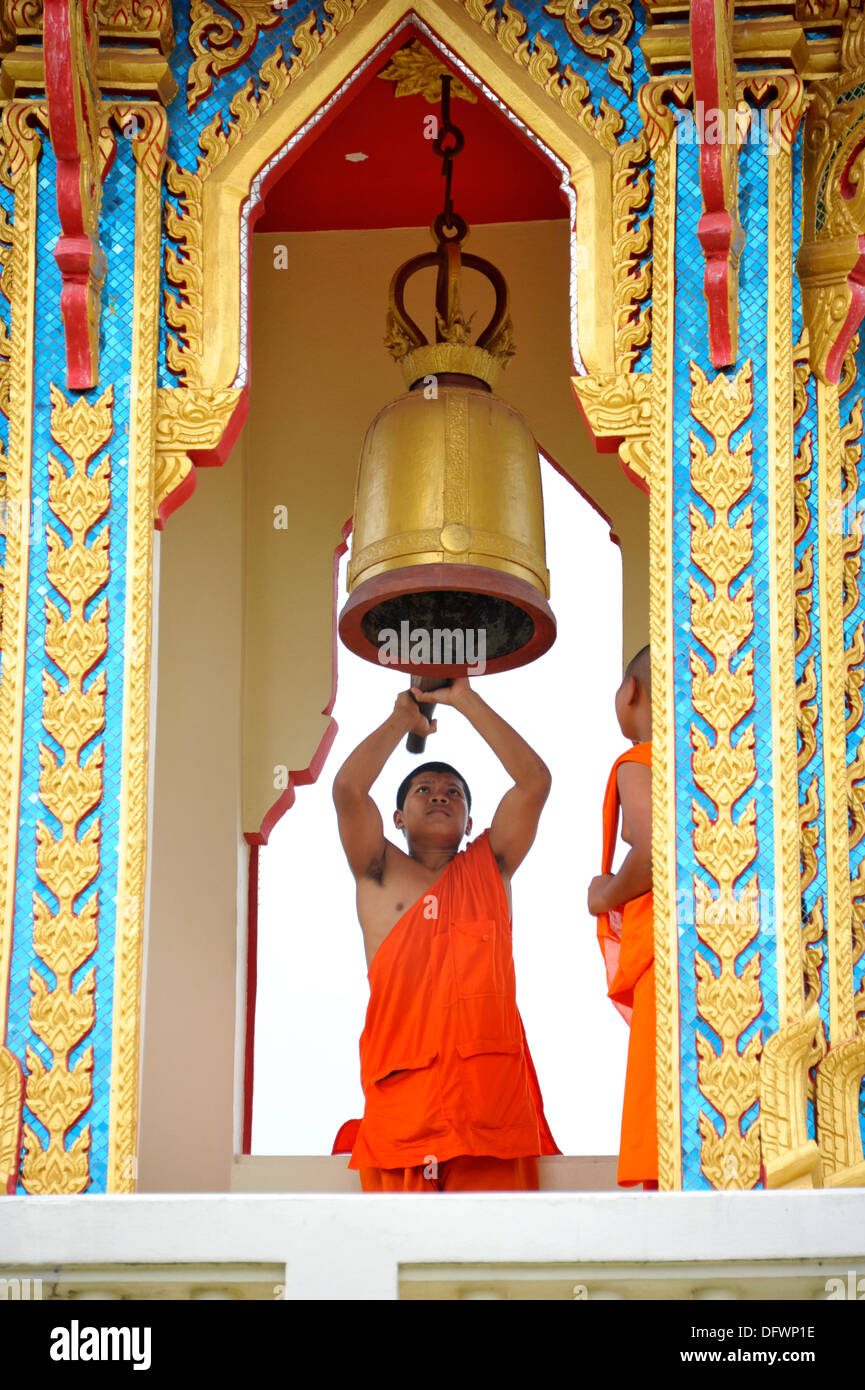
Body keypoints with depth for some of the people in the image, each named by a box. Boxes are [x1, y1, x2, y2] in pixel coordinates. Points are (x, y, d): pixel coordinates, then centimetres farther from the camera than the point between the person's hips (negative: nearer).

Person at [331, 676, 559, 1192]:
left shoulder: (490, 868, 22)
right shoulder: (381, 874, 18)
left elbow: (535, 781, 12)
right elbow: (348, 788, 3)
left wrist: (466, 700, 15)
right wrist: (403, 719, 17)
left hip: (490, 1070, 1)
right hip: (402, 1080, -1)